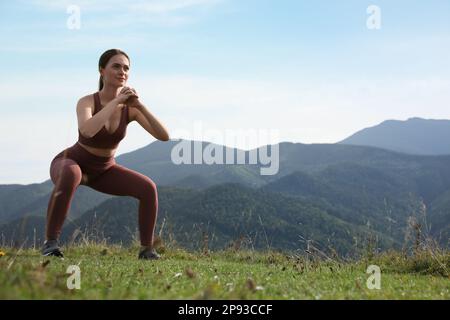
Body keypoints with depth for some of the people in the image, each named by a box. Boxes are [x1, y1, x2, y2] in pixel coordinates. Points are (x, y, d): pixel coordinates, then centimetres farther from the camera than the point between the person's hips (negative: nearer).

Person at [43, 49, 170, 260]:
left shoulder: (130, 108, -15)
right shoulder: (87, 102, -28)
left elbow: (164, 136, -23)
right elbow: (87, 131, -50)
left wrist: (140, 106, -34)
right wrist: (116, 101, -43)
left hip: (103, 170, 4)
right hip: (71, 163, -4)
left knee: (148, 188, -17)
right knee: (71, 176, -43)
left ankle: (147, 249, -1)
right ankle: (50, 241, -32)